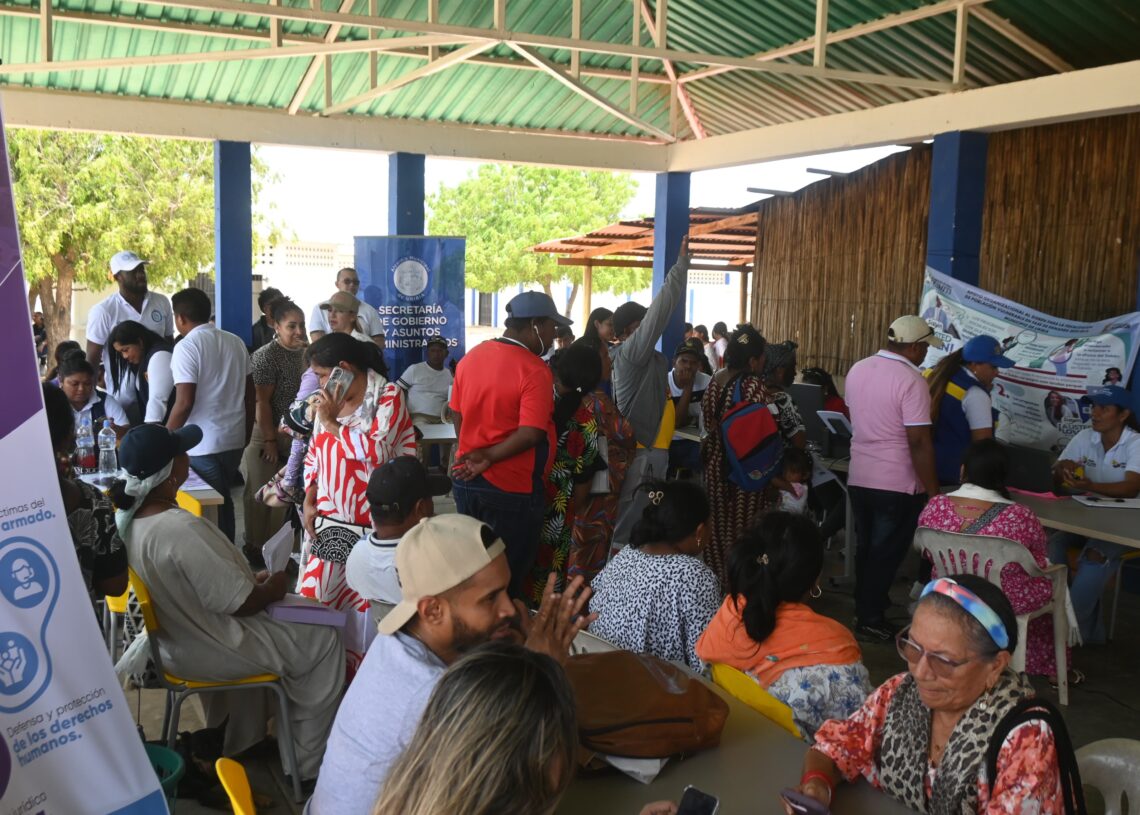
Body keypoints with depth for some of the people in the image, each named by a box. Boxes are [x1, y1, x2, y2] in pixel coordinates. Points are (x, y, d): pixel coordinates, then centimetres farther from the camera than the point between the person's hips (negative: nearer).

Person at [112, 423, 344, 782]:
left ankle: (239, 745, 41)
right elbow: (238, 603, -26)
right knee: (324, 639, 5)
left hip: (170, 638, 9)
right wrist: (272, 590, -7)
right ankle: (308, 763, 19)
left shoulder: (125, 516, -6)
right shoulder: (182, 530, -35)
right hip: (202, 652, -9)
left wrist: (249, 579, 7)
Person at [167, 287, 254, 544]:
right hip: (234, 438, 7)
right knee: (224, 501, 18)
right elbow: (250, 394, 12)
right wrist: (247, 433, 21)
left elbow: (184, 403, -18)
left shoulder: (187, 347, -12)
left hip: (203, 444, -7)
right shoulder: (236, 342, 8)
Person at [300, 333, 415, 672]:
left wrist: (332, 422, -11)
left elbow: (376, 452, -18)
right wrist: (309, 502, 6)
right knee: (315, 599, 7)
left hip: (372, 524, -5)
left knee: (365, 602, 2)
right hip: (328, 521, 5)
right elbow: (314, 454, 16)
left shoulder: (389, 396, -7)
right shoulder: (329, 400, 10)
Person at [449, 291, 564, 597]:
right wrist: (489, 457, -16)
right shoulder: (535, 370, -18)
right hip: (512, 487, -7)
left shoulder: (470, 357, 4)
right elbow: (531, 433, -25)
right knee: (508, 576, 8)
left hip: (466, 480, 7)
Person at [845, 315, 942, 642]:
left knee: (865, 548, 18)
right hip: (897, 484, -7)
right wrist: (933, 492, -14)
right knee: (886, 553, 5)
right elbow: (919, 443, -20)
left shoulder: (857, 370, 3)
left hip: (858, 478, 7)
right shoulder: (911, 381, -19)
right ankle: (871, 621, 14)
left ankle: (864, 608, 30)